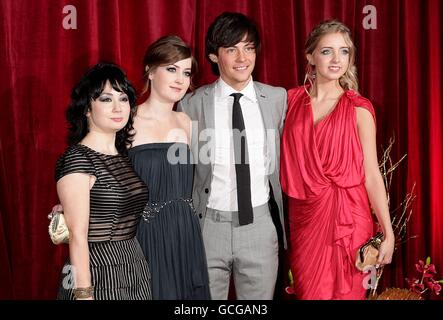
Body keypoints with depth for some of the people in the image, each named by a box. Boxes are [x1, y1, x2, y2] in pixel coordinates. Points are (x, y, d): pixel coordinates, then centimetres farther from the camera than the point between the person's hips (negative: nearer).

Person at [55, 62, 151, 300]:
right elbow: (77, 235, -17)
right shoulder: (76, 159, -14)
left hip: (135, 270, 7)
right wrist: (84, 294, -19)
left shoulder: (124, 154, 8)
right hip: (98, 277, -7)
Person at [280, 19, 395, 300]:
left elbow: (372, 175, -5)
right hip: (303, 217, 3)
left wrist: (388, 234, -7)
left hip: (347, 219, -2)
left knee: (344, 291, 9)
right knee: (308, 292, 14)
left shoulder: (359, 109, -6)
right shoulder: (292, 100, 2)